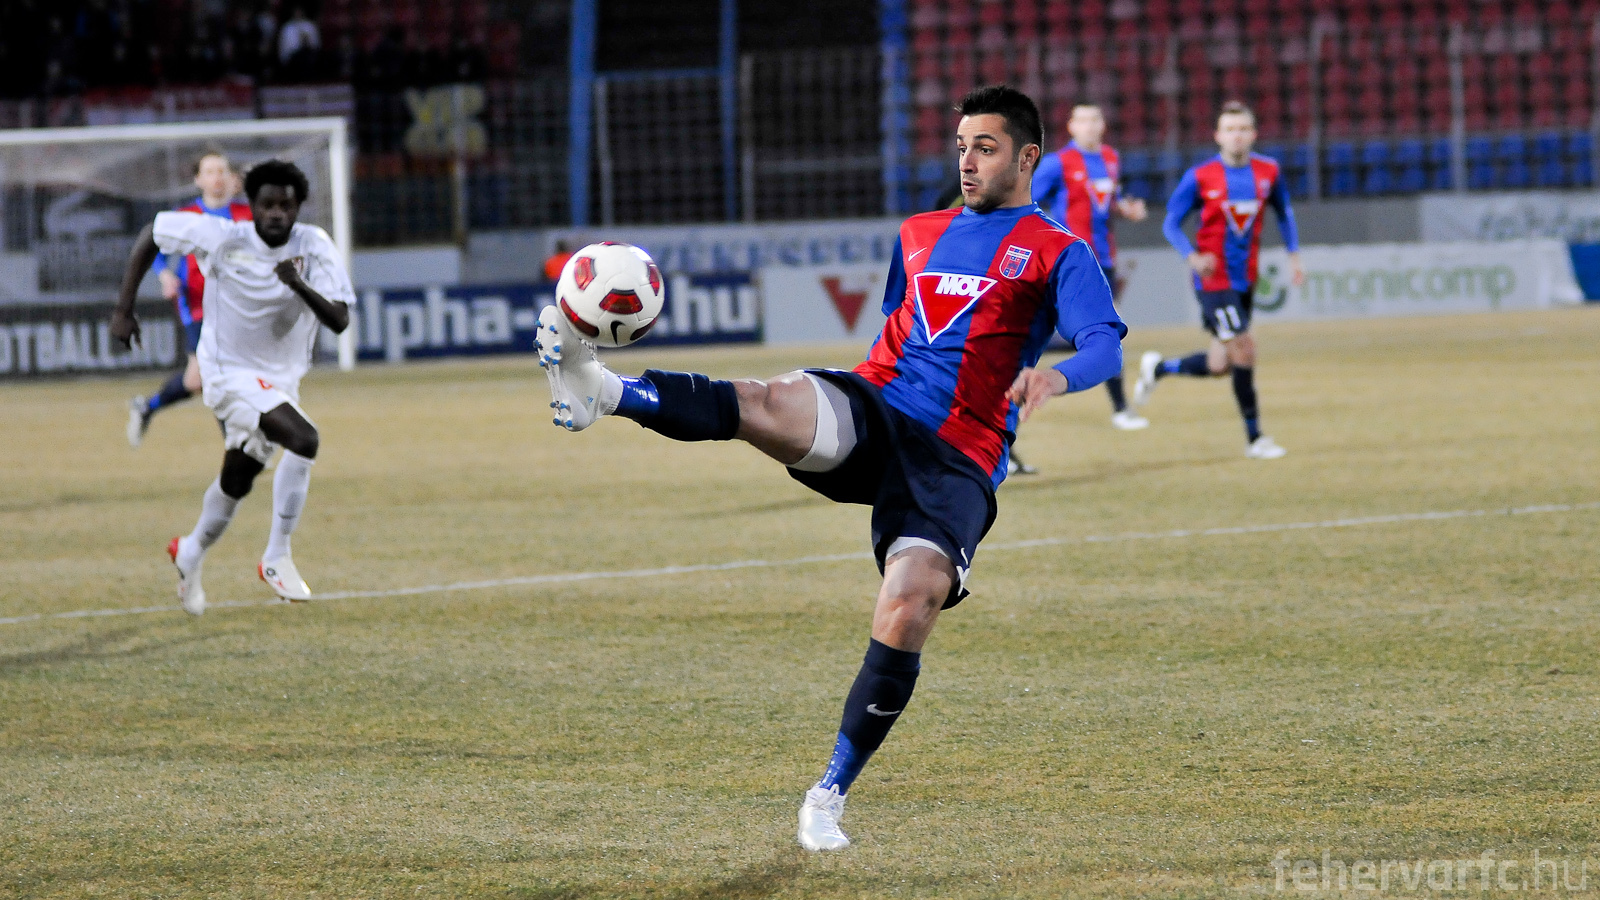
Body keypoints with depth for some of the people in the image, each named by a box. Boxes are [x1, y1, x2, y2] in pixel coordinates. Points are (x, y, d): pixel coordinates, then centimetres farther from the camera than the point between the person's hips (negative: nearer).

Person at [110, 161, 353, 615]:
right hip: (230, 374, -5)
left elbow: (339, 320, -21)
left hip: (281, 380, 5)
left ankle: (190, 554, 48)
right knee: (303, 439, -29)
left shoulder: (314, 246, -12)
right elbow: (150, 235, -4)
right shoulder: (221, 237, -17)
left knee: (236, 483, 21)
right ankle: (277, 558, -21)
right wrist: (123, 310, -5)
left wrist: (300, 285, -38)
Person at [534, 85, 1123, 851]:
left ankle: (830, 795, -10)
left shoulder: (1056, 253, 6)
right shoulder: (918, 234, 24)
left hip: (954, 463, -4)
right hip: (870, 412, 4)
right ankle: (600, 391, -49)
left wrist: (1056, 377, -32)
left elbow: (1107, 346, -11)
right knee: (767, 403, -31)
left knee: (908, 610, -24)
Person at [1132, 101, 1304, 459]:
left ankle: (1158, 368, 35)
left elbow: (1283, 213, 18)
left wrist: (1294, 255, 8)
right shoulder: (1200, 177, -11)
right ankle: (1254, 438, -1)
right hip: (1213, 278, -5)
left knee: (1219, 366, 8)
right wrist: (1192, 257, -21)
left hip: (1245, 279, 5)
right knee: (1243, 349, -12)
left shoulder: (1269, 172, 1)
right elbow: (1171, 223, -4)